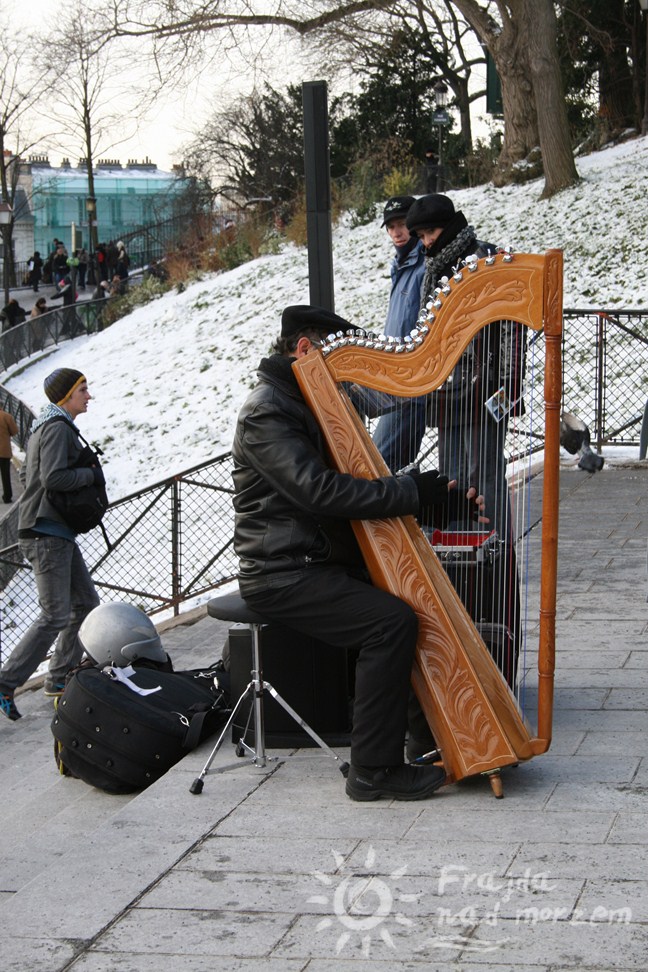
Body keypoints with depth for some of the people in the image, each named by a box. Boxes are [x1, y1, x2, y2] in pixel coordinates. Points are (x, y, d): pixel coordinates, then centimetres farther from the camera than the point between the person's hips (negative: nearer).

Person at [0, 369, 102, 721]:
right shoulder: (57, 428, -15)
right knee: (55, 615, -11)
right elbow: (52, 477, -26)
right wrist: (91, 474, -12)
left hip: (59, 533, 11)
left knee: (85, 602, 14)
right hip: (47, 535, -11)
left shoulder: (46, 426, 17)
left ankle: (60, 677, 19)